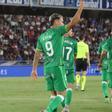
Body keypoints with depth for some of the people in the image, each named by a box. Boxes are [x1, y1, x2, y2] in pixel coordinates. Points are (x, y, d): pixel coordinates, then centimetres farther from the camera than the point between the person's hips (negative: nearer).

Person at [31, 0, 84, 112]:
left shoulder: (41, 37, 13)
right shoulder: (58, 31, -5)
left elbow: (37, 54, 12)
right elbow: (73, 22, -13)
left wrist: (34, 70, 14)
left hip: (47, 68, 6)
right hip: (57, 67, -6)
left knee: (53, 95, 12)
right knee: (61, 95, -3)